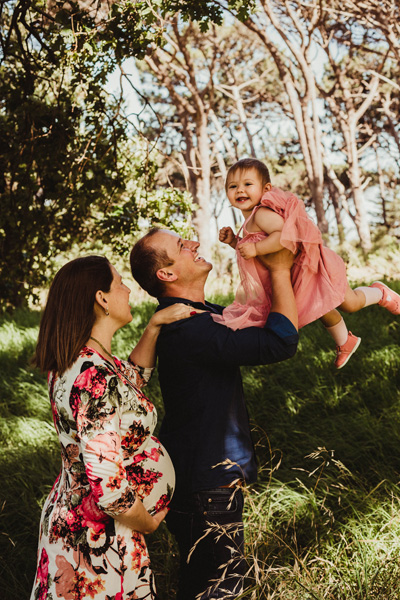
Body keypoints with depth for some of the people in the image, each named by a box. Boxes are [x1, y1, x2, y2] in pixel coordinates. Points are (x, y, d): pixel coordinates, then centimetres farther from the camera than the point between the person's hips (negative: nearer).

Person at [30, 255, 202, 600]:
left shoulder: (73, 361, 0)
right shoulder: (98, 379, -30)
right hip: (100, 538, -9)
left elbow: (133, 377, 20)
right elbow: (107, 487, -33)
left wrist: (155, 326, 6)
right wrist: (148, 522, -14)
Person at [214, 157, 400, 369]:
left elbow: (285, 235, -43)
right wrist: (233, 241, 2)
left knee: (350, 303, 5)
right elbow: (249, 251, 16)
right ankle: (344, 342, 49)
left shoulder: (262, 214, -29)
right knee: (321, 309, 27)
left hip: (311, 266, -10)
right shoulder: (250, 222, 4)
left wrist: (255, 248, -39)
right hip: (299, 280, 10)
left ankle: (380, 293, 35)